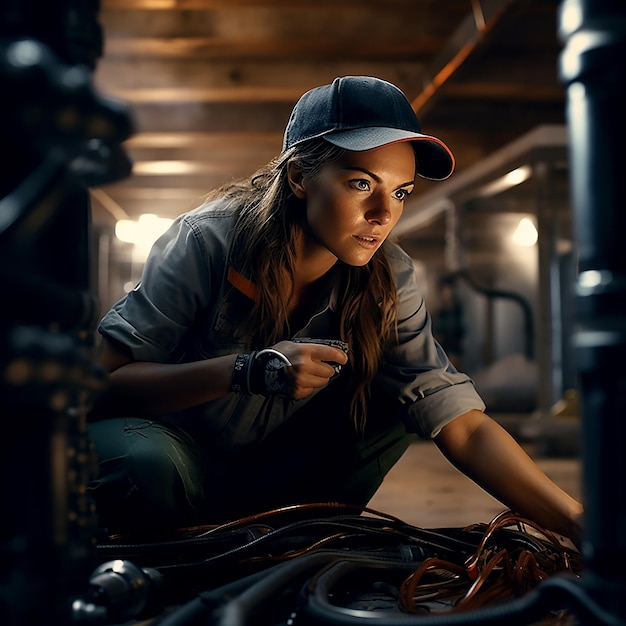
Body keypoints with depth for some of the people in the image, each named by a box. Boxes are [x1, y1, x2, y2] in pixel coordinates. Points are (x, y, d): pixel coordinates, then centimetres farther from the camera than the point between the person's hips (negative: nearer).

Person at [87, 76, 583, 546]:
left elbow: (464, 428, -19)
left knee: (397, 397, -15)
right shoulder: (208, 241, -25)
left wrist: (576, 522, -33)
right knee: (147, 462, -38)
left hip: (266, 479, 4)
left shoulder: (387, 280, -15)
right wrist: (248, 371, -39)